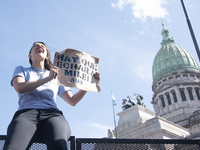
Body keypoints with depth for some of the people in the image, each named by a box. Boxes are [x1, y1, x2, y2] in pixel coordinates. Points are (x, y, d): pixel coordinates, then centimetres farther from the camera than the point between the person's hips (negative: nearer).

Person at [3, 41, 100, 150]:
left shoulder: (57, 76, 31)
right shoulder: (21, 70, 26)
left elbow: (72, 101, 23)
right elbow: (20, 88, 2)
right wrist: (48, 78, -1)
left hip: (52, 114, 1)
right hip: (26, 112, -1)